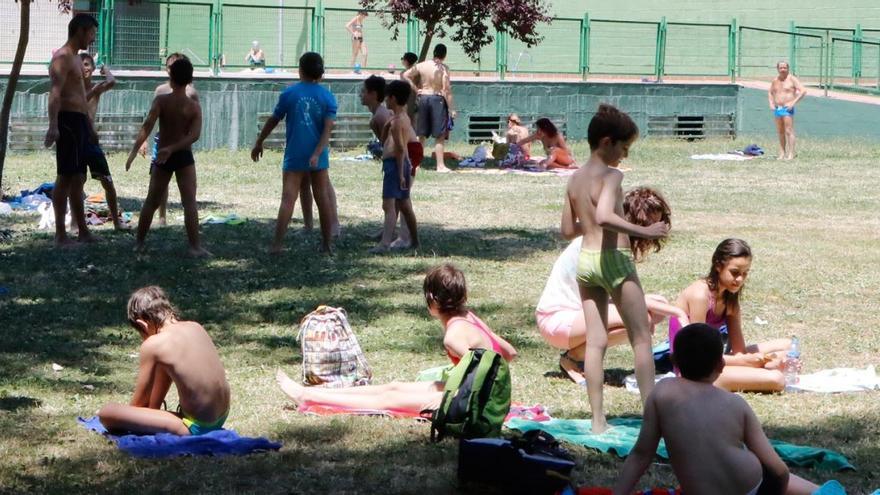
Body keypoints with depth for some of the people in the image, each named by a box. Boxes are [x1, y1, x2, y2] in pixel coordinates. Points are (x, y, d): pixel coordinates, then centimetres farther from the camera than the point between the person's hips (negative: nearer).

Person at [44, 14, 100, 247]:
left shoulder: (76, 59, 20)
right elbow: (55, 93, -26)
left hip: (79, 122, 10)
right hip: (68, 121, -10)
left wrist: (90, 127, 34)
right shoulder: (62, 58, -13)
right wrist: (53, 126, -37)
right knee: (66, 177, -9)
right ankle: (60, 234, -9)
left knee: (78, 178, 13)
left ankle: (83, 232, 19)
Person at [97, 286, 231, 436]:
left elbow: (139, 402, -1)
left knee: (106, 413, -15)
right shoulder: (195, 327, 8)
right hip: (222, 418, 8)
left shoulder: (152, 344, -12)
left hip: (195, 427, -8)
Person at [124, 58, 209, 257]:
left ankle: (139, 242, 18)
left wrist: (134, 150, -23)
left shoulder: (161, 101, -6)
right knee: (190, 202, -5)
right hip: (184, 157, -1)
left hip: (162, 157, 1)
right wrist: (172, 149, -21)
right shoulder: (194, 106, -4)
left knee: (151, 201, 12)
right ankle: (195, 246, -12)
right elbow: (195, 135, -17)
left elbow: (147, 126, -19)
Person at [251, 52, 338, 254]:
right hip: (318, 158, 1)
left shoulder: (289, 93, -1)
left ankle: (276, 244, -13)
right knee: (323, 199, 11)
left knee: (287, 199, -4)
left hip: (294, 156, -1)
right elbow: (328, 128, -10)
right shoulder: (328, 97, 1)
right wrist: (317, 154, -16)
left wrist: (258, 143, 17)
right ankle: (326, 245, 15)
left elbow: (273, 120, 6)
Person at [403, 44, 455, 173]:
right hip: (437, 99, -4)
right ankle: (440, 165, -1)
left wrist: (415, 89, 6)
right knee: (440, 136, 1)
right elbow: (446, 89, -14)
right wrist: (451, 109, -10)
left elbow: (406, 75, 4)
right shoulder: (443, 68, -11)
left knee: (421, 135, 14)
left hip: (423, 98, 5)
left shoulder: (422, 65, 2)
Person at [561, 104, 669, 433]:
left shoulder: (576, 179, 10)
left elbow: (568, 230, 14)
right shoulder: (611, 175, -13)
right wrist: (643, 231, -27)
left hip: (585, 259, 7)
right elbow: (604, 216, -30)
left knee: (595, 341, 7)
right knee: (641, 338, 4)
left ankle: (598, 420, 5)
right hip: (613, 258, -7)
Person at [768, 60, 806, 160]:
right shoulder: (775, 80, 13)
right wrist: (771, 103, 11)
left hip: (787, 109, -6)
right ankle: (782, 153, 15)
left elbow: (803, 91, -10)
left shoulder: (792, 79, -4)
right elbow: (770, 93, 29)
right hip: (777, 109, 6)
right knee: (780, 132, 9)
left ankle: (791, 154, -13)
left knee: (789, 131, -11)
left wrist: (793, 102, -16)